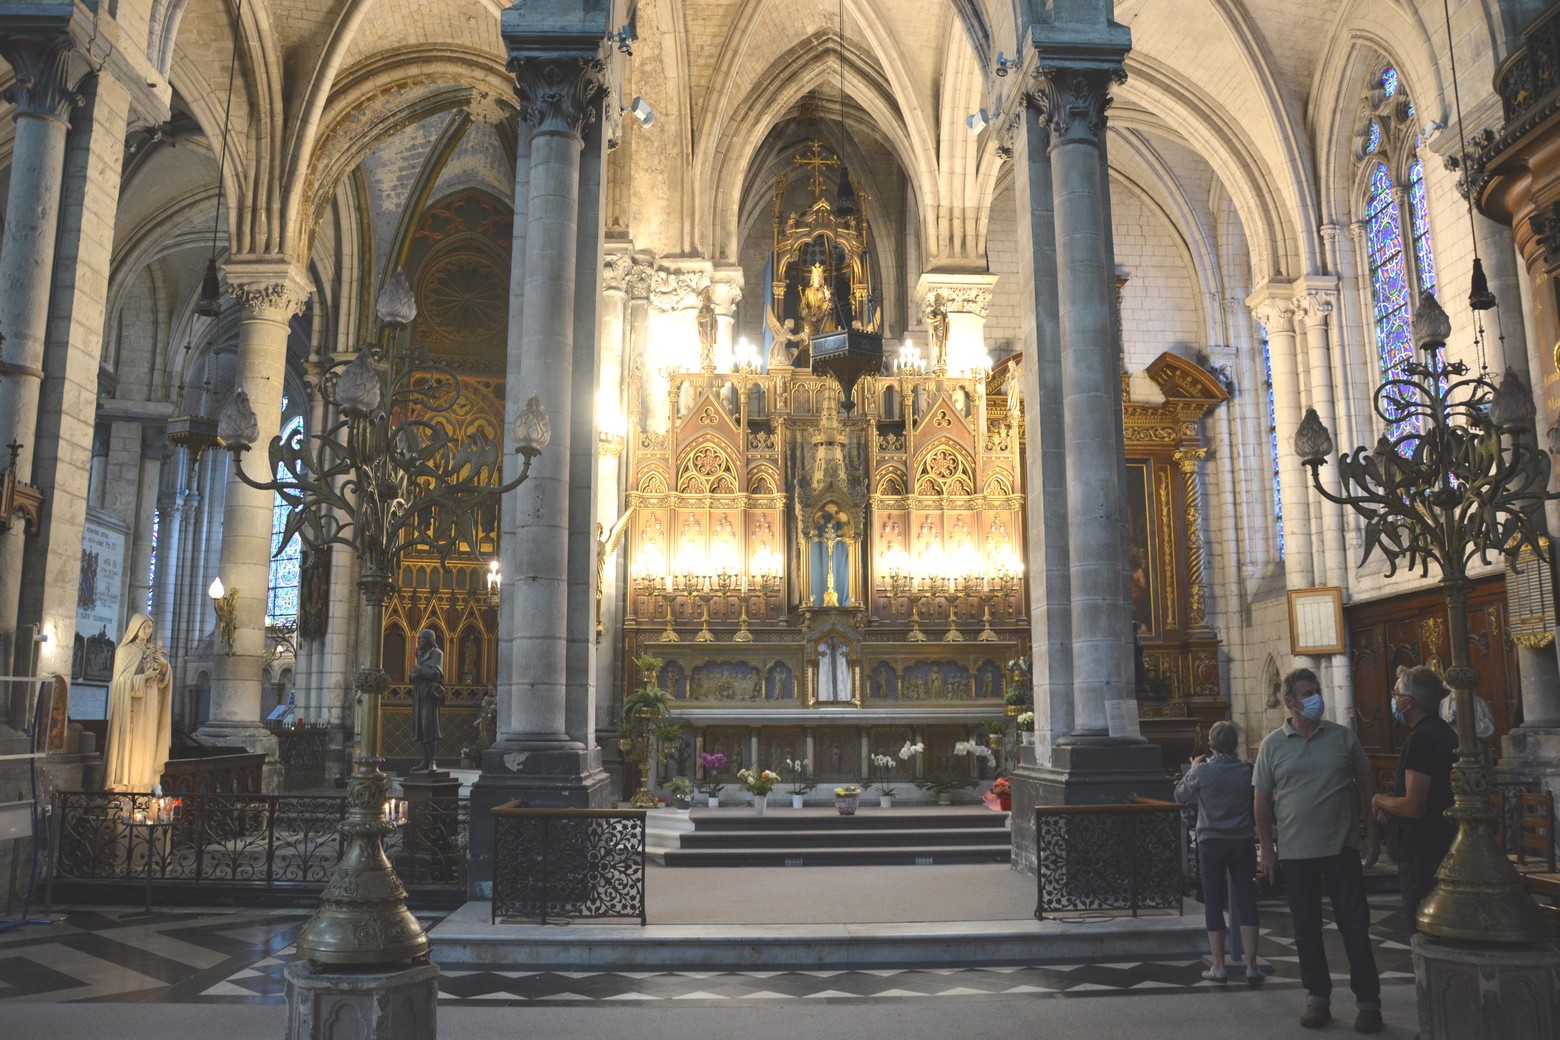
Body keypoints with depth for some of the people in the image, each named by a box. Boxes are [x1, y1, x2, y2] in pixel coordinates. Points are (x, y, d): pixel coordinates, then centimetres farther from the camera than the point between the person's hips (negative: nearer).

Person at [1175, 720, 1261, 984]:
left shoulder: (1202, 771, -11)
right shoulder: (1247, 771, -3)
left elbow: (1181, 796, 4)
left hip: (1212, 842, -2)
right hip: (1243, 841, 2)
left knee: (1214, 905, 6)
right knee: (1246, 904, 6)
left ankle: (1219, 967, 9)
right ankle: (1251, 966, 6)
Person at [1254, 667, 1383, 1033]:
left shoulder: (1343, 737, 1)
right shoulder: (1272, 745, 0)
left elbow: (1366, 786, 7)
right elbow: (1263, 800, 3)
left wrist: (1372, 835, 3)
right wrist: (1265, 847, 0)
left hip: (1342, 847, 0)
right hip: (1295, 852, 0)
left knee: (1356, 927, 3)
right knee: (1306, 929, 9)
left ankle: (1368, 1003, 13)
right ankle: (1317, 999, 21)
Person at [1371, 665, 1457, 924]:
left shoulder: (1421, 740, -21)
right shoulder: (1445, 733, 12)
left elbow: (1413, 807, -25)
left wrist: (1381, 801, -7)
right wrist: (1391, 811, 15)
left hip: (1422, 852, -10)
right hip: (1443, 848, 10)